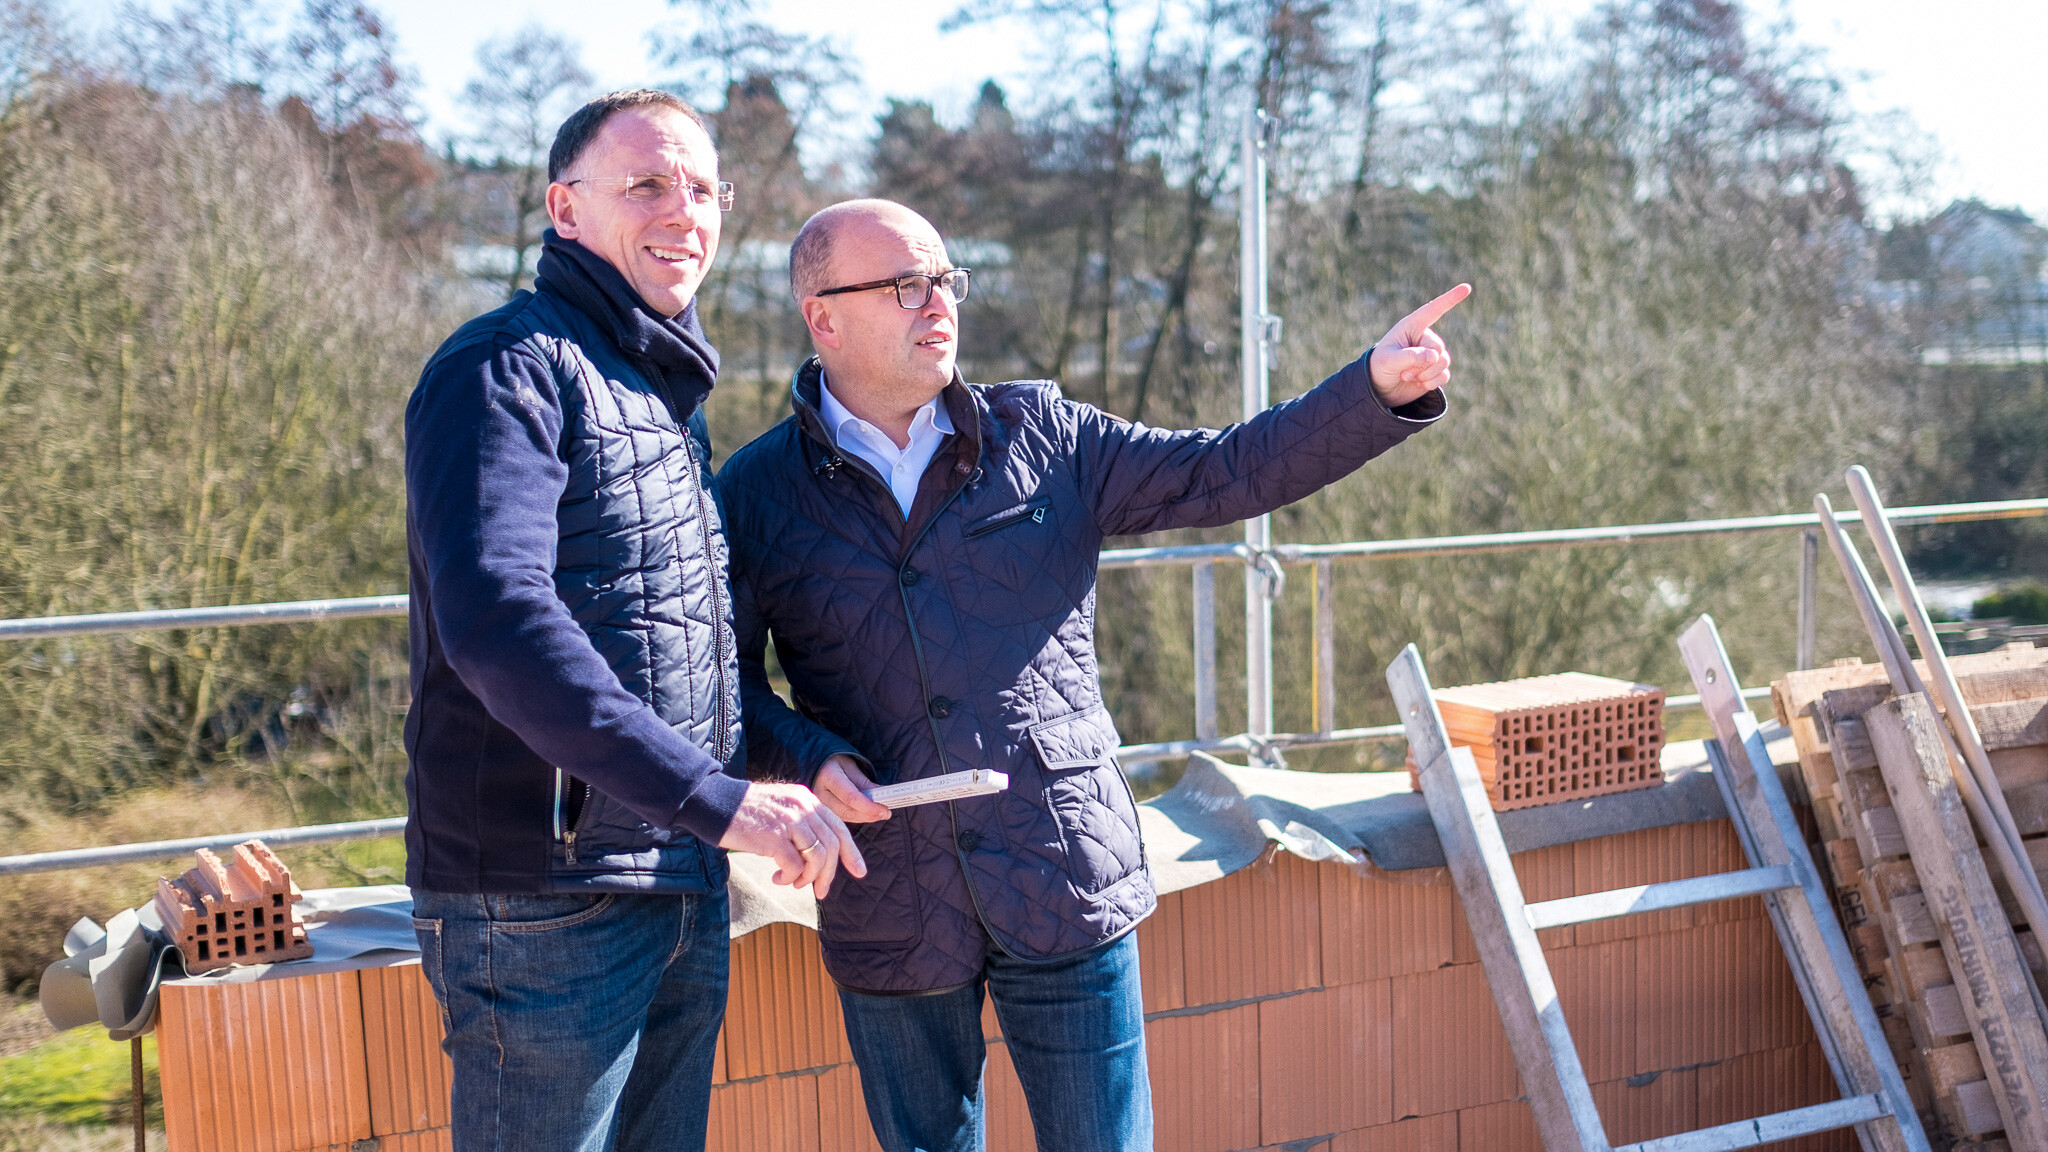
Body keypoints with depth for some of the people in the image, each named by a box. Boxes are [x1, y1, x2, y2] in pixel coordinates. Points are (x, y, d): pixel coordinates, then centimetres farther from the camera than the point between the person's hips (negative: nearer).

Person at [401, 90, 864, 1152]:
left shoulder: (665, 396, 18)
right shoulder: (511, 368, -11)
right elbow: (491, 618, -27)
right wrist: (713, 799, -29)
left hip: (683, 896, 9)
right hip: (546, 900, -9)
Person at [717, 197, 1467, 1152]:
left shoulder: (1043, 437, 5)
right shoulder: (756, 495, 1)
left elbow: (1225, 472, 2)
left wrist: (1378, 391, -9)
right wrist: (805, 759, -13)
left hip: (1068, 891, 1)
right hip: (890, 921, 0)